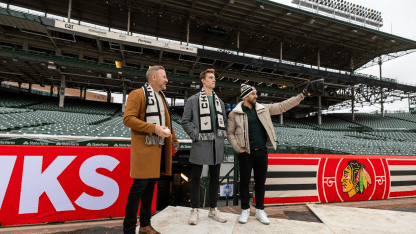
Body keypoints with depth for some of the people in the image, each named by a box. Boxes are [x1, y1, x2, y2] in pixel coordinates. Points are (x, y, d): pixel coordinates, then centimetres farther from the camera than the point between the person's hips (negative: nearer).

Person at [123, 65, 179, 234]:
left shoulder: (161, 97, 19)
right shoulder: (138, 94, -6)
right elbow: (128, 118, -15)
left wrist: (173, 138, 13)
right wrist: (153, 128, -21)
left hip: (159, 147, 8)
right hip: (144, 148, -8)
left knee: (151, 185, 13)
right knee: (140, 185, -4)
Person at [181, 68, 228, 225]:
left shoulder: (219, 102, 15)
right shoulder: (193, 100, 0)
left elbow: (224, 120, 21)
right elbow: (185, 121, -1)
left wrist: (223, 135, 8)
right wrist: (195, 135, -10)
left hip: (217, 145, 5)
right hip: (200, 145, -4)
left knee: (215, 177, 12)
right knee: (196, 178, 5)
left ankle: (213, 209, 26)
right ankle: (195, 210, 19)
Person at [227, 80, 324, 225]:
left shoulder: (263, 109, 8)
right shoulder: (235, 113, -3)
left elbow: (283, 106, 7)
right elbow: (230, 133, 1)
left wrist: (303, 94, 3)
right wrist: (238, 148, -9)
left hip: (262, 152, 3)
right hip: (246, 153, -3)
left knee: (260, 182, 12)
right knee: (244, 182, 6)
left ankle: (260, 210, 27)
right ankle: (245, 210, 24)